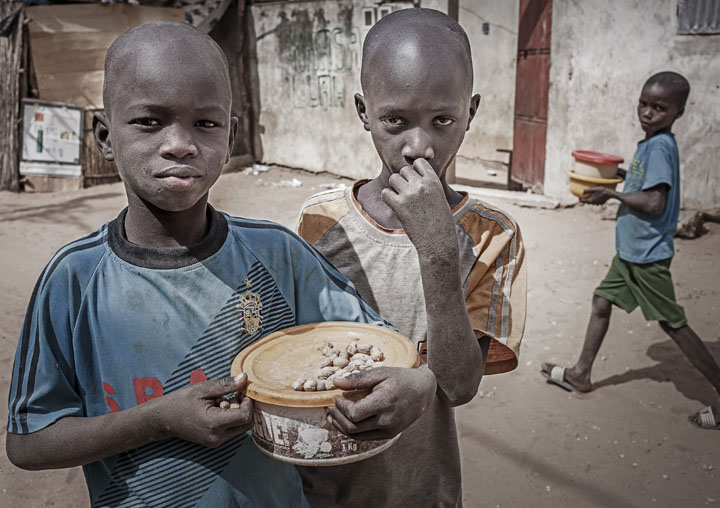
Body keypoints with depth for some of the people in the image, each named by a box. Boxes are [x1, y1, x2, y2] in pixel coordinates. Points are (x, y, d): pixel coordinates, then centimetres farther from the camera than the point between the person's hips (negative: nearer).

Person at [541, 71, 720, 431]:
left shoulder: (659, 147, -19)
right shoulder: (651, 145, 9)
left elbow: (655, 202, -27)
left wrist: (611, 194, -16)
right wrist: (620, 175, 9)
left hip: (649, 255, -10)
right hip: (631, 250, 10)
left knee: (673, 323, -1)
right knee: (602, 302, 15)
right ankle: (581, 374, 28)